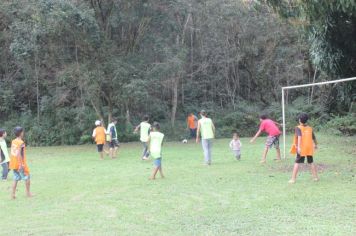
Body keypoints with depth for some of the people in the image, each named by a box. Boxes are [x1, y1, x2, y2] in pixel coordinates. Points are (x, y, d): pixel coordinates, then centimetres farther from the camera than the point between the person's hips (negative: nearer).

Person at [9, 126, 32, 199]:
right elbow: (19, 154, -24)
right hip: (20, 164, -7)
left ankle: (13, 194, 8)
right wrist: (21, 165, -24)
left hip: (13, 164, 7)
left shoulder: (13, 141, 7)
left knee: (15, 179, 11)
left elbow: (13, 153, 10)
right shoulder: (21, 143, -16)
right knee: (27, 178, 8)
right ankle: (28, 193, 15)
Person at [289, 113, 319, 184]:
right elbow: (314, 138, 20)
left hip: (302, 149, -4)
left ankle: (293, 179, -3)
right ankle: (316, 177, 22)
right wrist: (315, 144, 38)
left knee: (297, 163, -1)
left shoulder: (298, 128, -6)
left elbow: (299, 137, -21)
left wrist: (298, 147, -29)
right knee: (311, 162, 17)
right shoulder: (310, 128, 9)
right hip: (309, 148, 4)